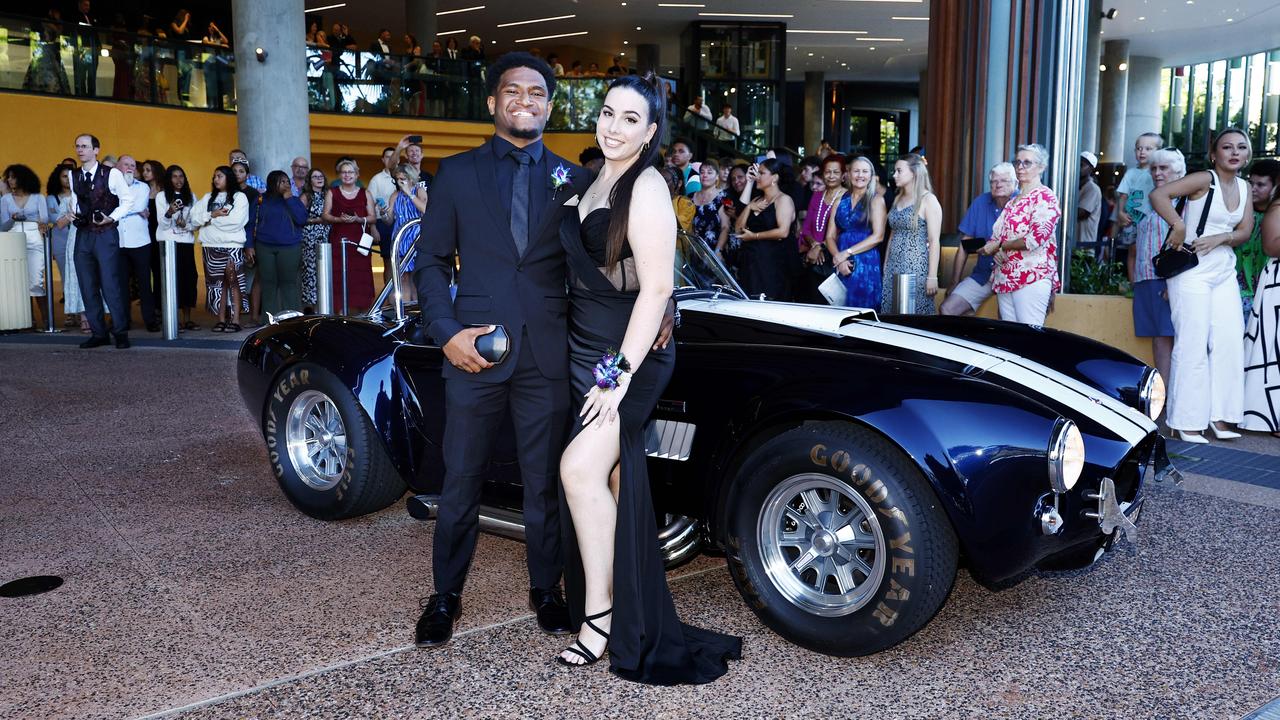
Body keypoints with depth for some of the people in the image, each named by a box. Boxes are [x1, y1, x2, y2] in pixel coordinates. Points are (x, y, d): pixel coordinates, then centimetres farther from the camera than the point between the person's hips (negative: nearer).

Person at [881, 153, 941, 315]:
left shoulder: (928, 200, -6)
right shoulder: (898, 199, 15)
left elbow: (934, 241, -11)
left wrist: (932, 276, -16)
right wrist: (885, 267, 15)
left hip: (916, 268, -7)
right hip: (893, 268, 7)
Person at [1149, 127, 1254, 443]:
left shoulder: (1244, 187, 11)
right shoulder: (1204, 180, -10)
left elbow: (1245, 230, 8)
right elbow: (1158, 194, -21)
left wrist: (1220, 238, -11)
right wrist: (1178, 225, -29)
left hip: (1225, 272, 7)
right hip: (1193, 271, -7)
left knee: (1230, 343, 5)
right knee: (1193, 344, -6)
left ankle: (1218, 416, 15)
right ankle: (1186, 422, 1)